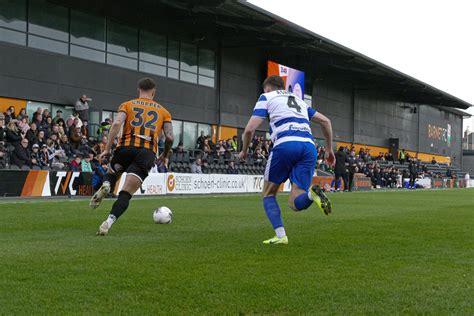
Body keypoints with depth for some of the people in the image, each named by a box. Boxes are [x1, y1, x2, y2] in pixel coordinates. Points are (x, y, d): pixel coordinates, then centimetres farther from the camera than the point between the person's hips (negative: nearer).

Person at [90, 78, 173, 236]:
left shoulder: (127, 105, 16)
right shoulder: (163, 111, 19)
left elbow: (117, 123, -3)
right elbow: (169, 137, 9)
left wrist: (107, 148, -6)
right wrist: (164, 155, 27)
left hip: (126, 147, 1)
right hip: (148, 152, 0)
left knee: (111, 173, 30)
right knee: (125, 194, -4)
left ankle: (105, 185, -5)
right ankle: (109, 222, -26)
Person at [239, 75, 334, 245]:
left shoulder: (266, 97, 17)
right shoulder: (298, 100, 32)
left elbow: (250, 129, 5)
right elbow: (325, 121, 27)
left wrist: (244, 151, 22)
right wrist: (329, 149, 32)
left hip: (286, 144, -4)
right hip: (309, 146, 4)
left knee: (268, 194, 16)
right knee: (294, 203, 3)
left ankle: (281, 236, -1)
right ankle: (311, 193, -30)